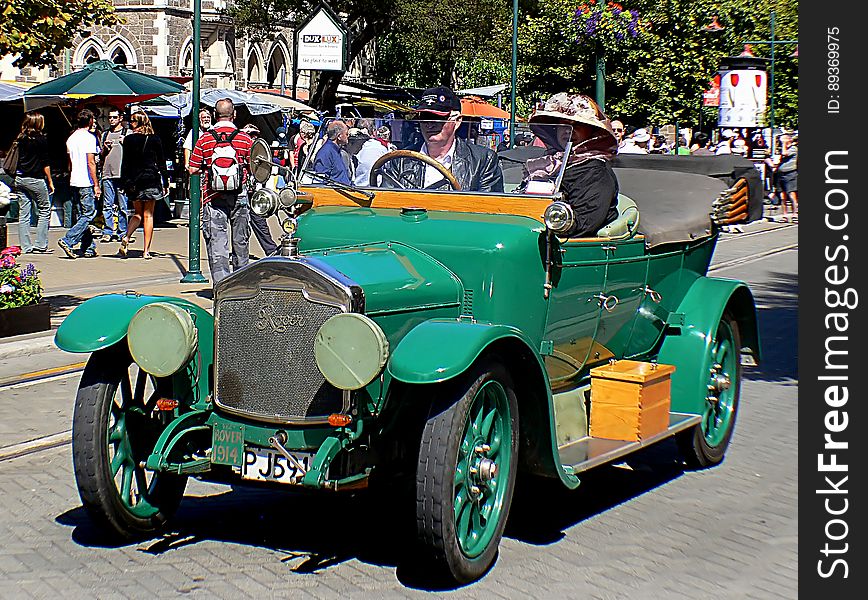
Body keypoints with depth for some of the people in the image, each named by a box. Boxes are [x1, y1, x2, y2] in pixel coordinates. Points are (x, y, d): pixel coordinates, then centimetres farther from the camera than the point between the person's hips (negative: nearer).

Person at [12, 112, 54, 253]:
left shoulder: (20, 139, 7)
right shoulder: (41, 139, -7)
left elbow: (17, 160, 10)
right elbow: (45, 163, -7)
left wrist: (16, 176, 17)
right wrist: (50, 182, -1)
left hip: (20, 179, 5)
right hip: (36, 180, -5)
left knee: (24, 213, 5)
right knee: (45, 210, 5)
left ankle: (26, 247, 5)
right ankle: (41, 245, 0)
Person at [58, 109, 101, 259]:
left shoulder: (71, 138, 14)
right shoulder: (89, 137, -10)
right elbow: (91, 163, -15)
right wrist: (96, 184, -13)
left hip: (74, 182, 8)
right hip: (86, 183, -8)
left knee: (84, 215, 11)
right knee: (89, 215, -6)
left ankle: (89, 248, 10)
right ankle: (67, 241, -17)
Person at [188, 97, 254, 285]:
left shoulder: (205, 139, -3)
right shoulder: (245, 139, -2)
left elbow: (192, 169, -3)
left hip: (214, 198, -1)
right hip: (239, 197, 1)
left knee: (216, 242, 0)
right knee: (240, 241, 14)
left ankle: (221, 283, -7)